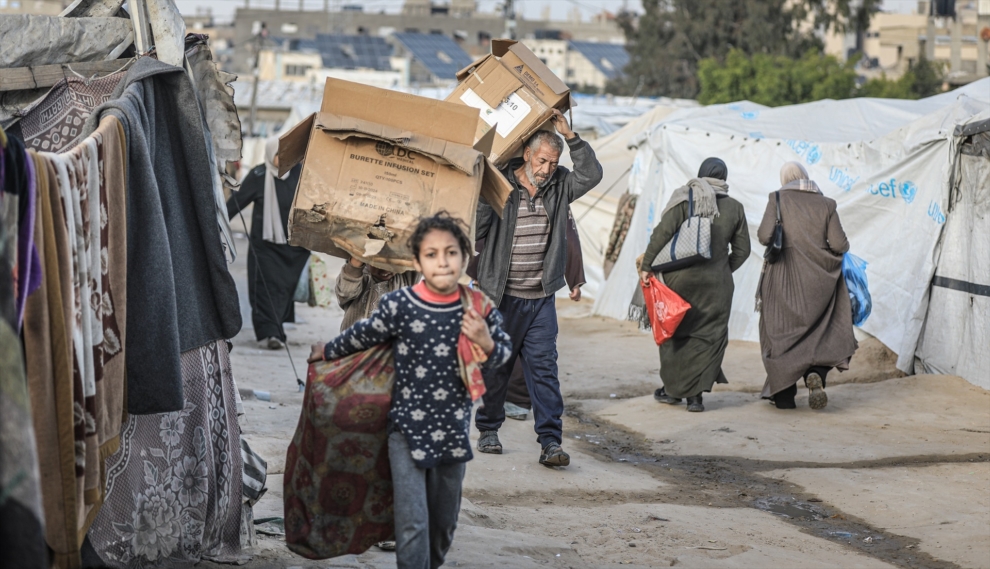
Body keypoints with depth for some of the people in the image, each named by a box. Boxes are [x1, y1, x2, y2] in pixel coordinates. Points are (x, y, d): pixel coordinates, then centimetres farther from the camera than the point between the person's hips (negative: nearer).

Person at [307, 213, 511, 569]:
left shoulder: (478, 309, -8)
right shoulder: (399, 306, -14)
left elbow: (504, 352, 8)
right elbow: (363, 336, 5)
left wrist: (487, 343, -15)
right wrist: (327, 352, 20)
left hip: (454, 431, 3)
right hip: (408, 429, -3)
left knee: (444, 522, 17)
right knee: (412, 524, -7)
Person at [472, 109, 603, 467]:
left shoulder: (558, 188, 6)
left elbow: (592, 174, -7)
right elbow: (476, 229, -11)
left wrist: (570, 136, -12)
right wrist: (484, 191, -24)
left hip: (541, 299, 3)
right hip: (500, 297, -3)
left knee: (544, 367, -3)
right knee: (494, 367, 8)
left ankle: (550, 441, -6)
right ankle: (488, 430, 25)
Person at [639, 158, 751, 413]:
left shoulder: (684, 200, -5)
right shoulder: (735, 208, 5)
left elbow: (662, 233, -12)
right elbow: (742, 249, 9)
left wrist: (646, 265, -7)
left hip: (680, 277, -1)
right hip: (716, 283, 1)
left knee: (674, 331, 12)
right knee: (708, 336, 6)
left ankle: (673, 389, 20)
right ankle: (695, 394, -1)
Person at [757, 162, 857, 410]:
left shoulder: (778, 199, -1)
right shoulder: (826, 204, 4)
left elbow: (765, 236, -11)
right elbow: (839, 245, -3)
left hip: (784, 277, -1)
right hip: (818, 279, 1)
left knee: (781, 334, 8)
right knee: (820, 332, 10)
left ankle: (784, 394, 8)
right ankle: (816, 374, -18)